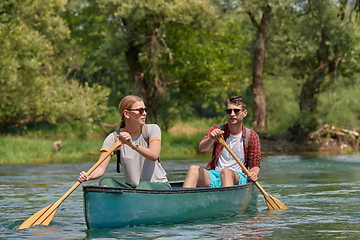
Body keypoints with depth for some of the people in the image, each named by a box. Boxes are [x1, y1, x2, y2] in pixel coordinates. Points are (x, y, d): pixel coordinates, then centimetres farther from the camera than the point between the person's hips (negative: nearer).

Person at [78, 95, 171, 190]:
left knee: (144, 185, -34)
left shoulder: (152, 129, -4)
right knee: (106, 182, -25)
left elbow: (154, 156, -22)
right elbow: (101, 168, -12)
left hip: (159, 186, -1)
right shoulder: (113, 138, -3)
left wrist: (133, 144, -39)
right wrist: (88, 177, -35)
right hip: (131, 187, 1)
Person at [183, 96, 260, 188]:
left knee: (226, 171, -36)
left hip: (238, 178, -2)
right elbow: (201, 148, -12)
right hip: (214, 177, 2)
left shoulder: (252, 136, 5)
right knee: (194, 169, -28)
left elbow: (255, 165, 8)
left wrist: (254, 173, -18)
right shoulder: (217, 130, 7)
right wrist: (211, 139, -36)